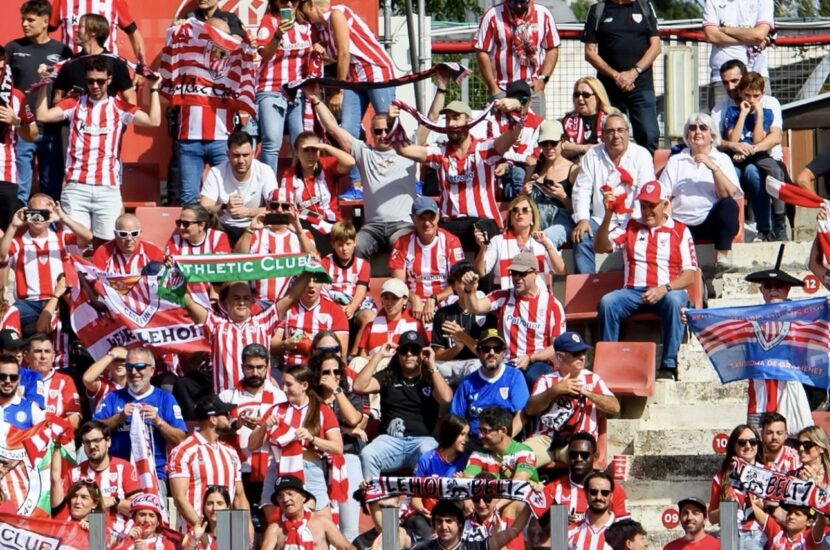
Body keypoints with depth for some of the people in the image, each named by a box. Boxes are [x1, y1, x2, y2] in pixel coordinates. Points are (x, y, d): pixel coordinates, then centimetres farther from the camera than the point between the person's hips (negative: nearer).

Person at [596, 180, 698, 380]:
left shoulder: (680, 231, 11)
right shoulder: (630, 227, 19)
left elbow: (689, 275, 1)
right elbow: (601, 247, 6)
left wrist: (664, 289, -17)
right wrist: (608, 216, -9)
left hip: (669, 290, -2)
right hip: (633, 291, 2)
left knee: (674, 301, -37)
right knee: (606, 302, -28)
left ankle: (668, 366, -34)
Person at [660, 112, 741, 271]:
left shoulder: (722, 159, 14)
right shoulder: (675, 161, 19)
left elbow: (729, 195, -3)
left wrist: (713, 167, -14)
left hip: (711, 222, 0)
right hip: (682, 223, 0)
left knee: (729, 204, -31)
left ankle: (721, 256, -29)